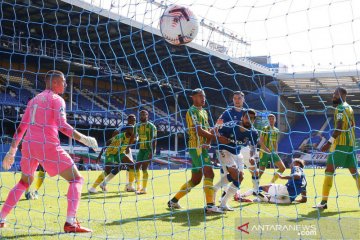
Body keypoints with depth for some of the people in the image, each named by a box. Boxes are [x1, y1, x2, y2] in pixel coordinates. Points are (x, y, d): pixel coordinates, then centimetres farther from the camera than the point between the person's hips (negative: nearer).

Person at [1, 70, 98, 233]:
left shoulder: (34, 100, 20)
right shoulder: (57, 99, 0)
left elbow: (21, 128, 19)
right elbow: (62, 125, -16)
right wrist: (82, 138, -17)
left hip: (28, 145, 7)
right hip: (48, 145, -7)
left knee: (25, 181, 28)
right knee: (76, 179, -2)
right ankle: (70, 223, -17)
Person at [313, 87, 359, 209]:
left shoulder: (340, 108, -10)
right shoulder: (349, 108, 18)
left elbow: (339, 127, -21)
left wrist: (329, 142, -25)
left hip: (340, 143, -9)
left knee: (329, 170, -9)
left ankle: (324, 202, -13)